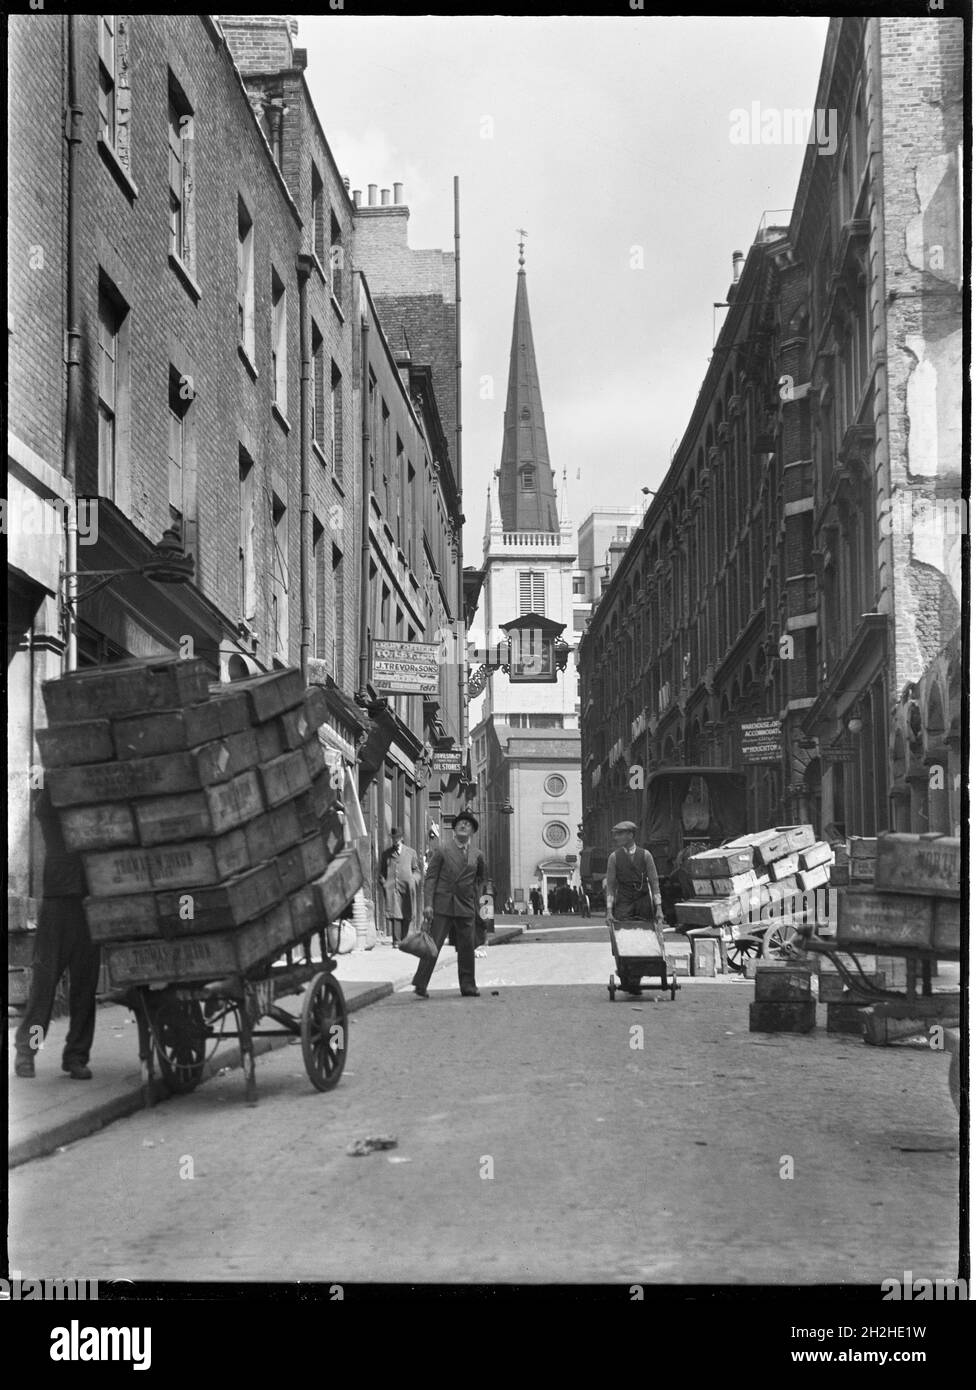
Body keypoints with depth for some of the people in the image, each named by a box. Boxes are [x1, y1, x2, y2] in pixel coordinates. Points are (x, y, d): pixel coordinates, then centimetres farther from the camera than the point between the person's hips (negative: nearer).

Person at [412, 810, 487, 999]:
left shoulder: (476, 856, 11)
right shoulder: (442, 850, 0)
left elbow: (481, 878, 28)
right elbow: (430, 878, -3)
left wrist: (475, 901, 19)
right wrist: (428, 904, -12)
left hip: (465, 907, 4)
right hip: (442, 905, -4)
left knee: (467, 948, 5)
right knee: (433, 945, -7)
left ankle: (468, 986, 15)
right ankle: (420, 985, -4)